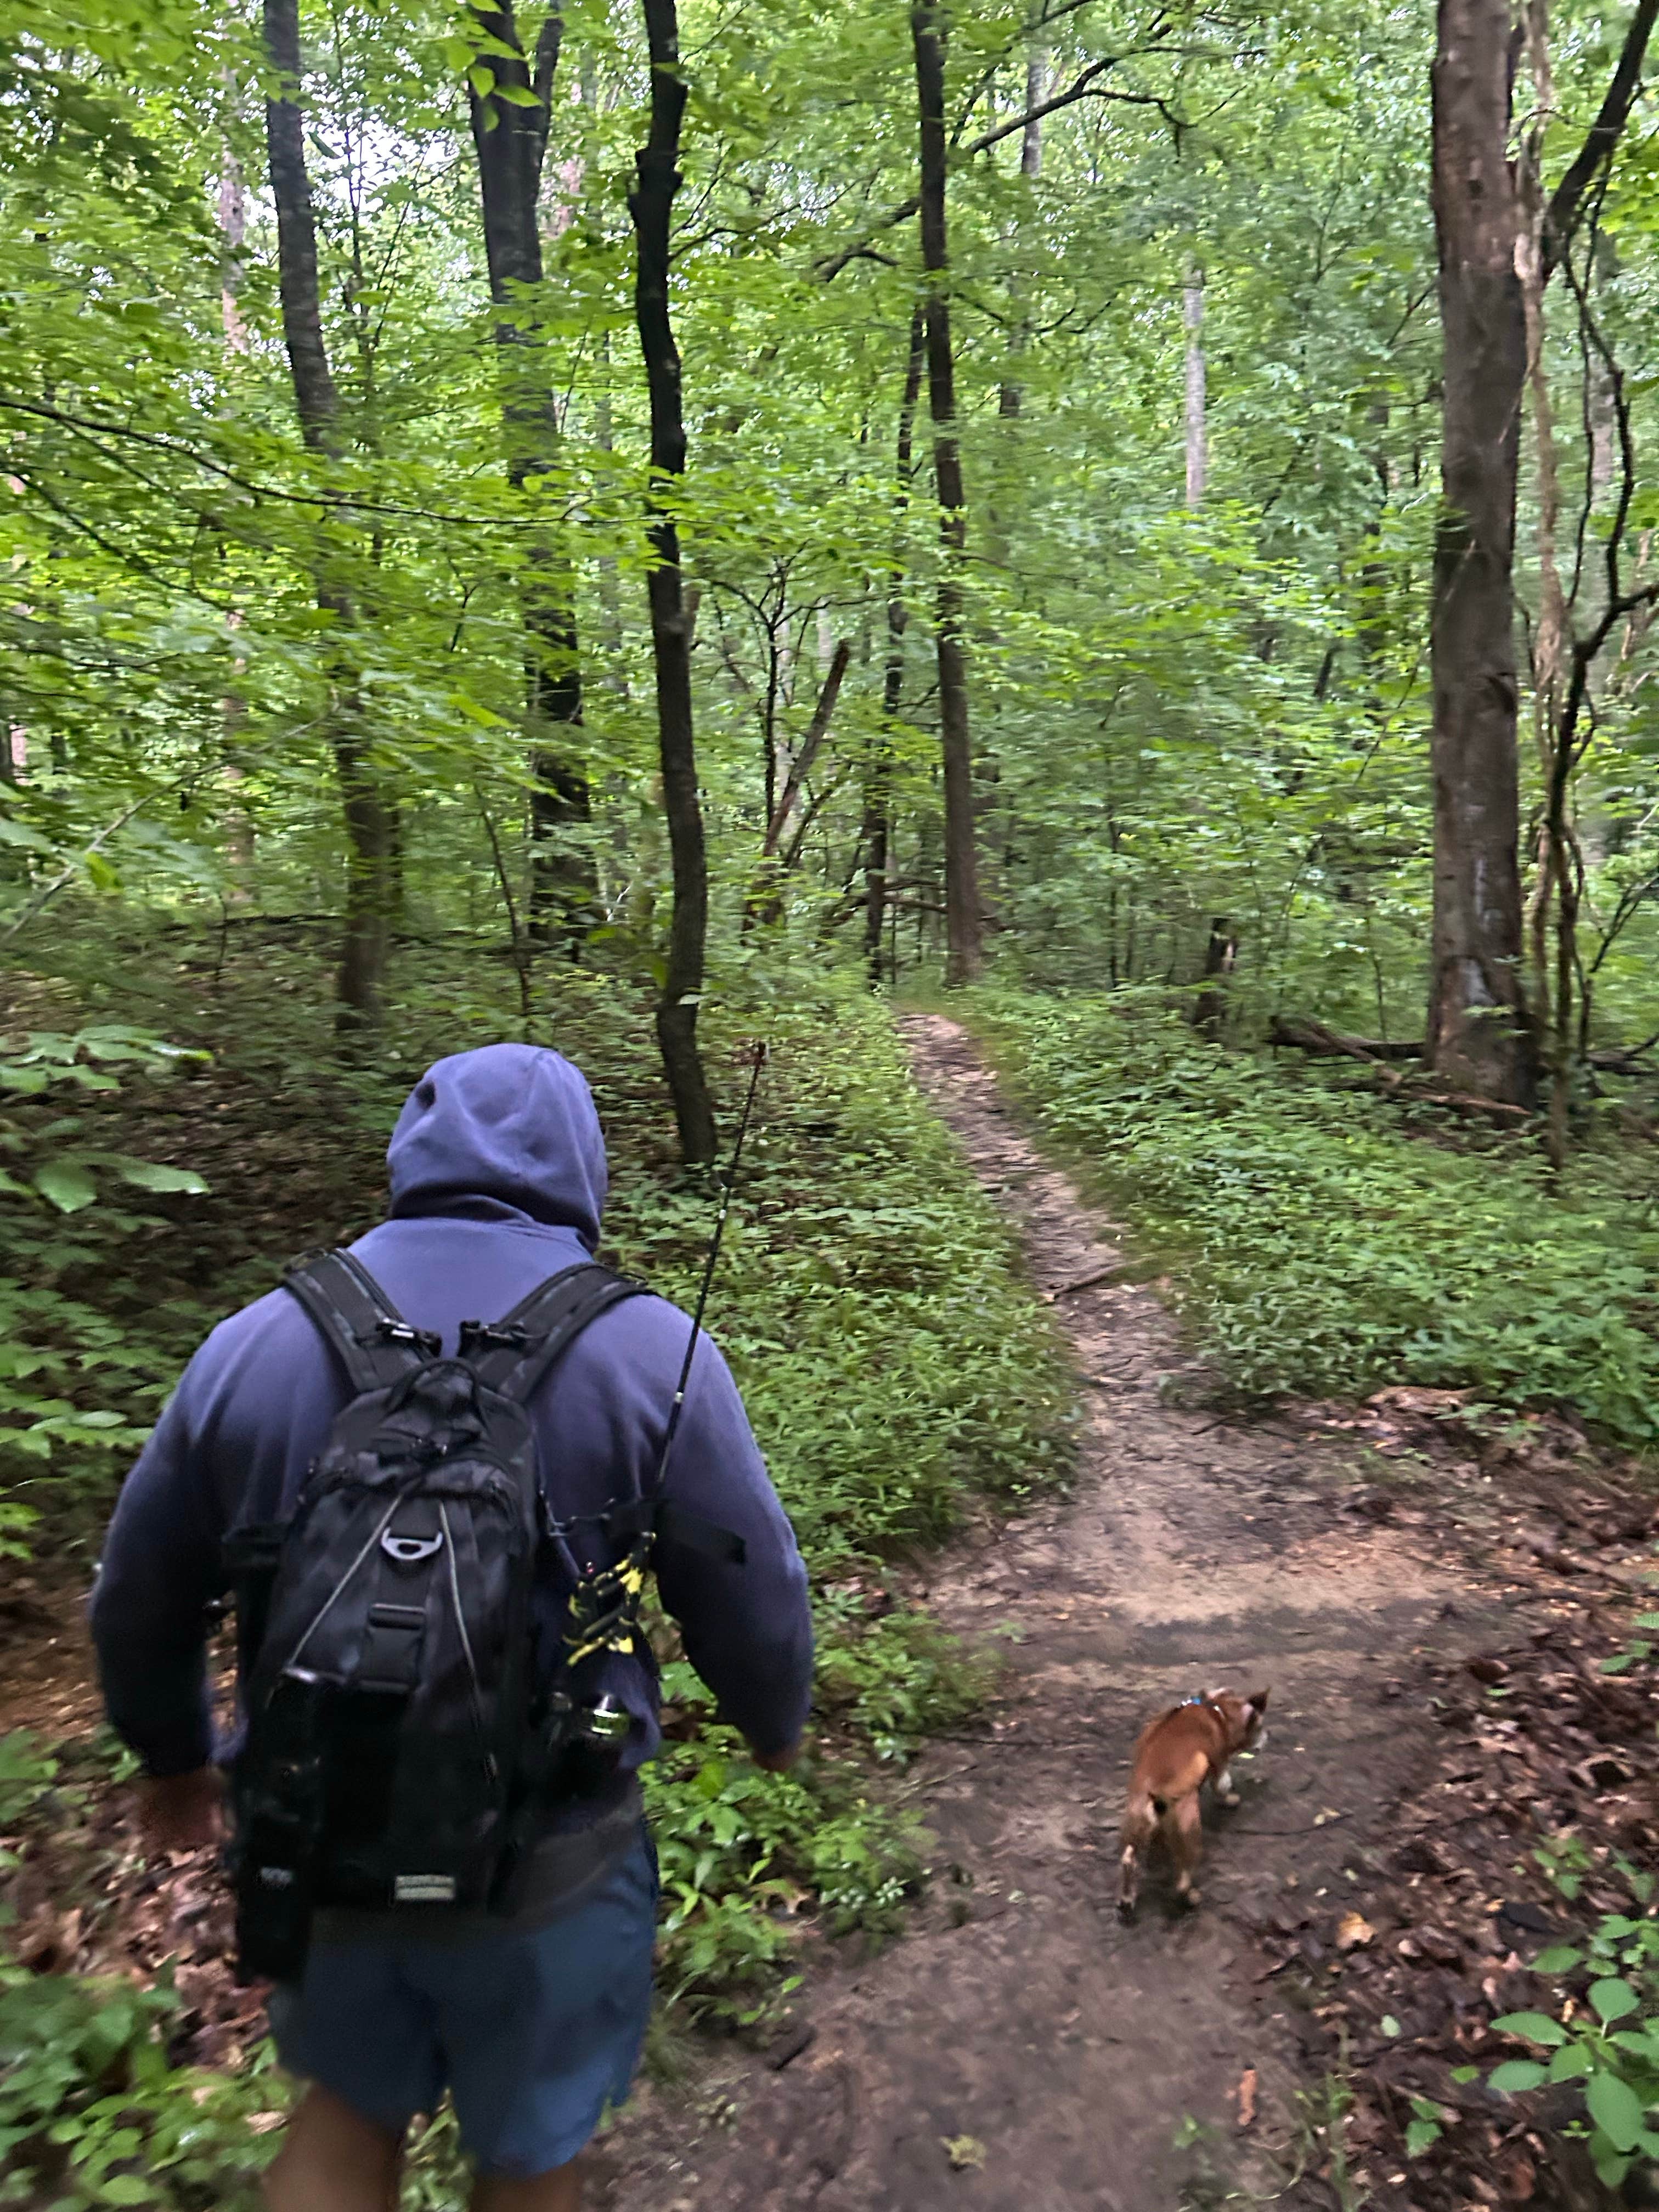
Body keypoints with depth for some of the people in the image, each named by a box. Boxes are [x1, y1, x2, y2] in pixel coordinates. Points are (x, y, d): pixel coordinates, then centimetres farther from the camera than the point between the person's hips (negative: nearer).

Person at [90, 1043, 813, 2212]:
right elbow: (753, 1595, -9)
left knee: (349, 2109, 30)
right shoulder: (646, 1347, -16)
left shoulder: (254, 1340, -7)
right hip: (547, 1853, -2)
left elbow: (138, 1595, 5)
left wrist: (173, 1750, 23)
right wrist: (777, 1720, 12)